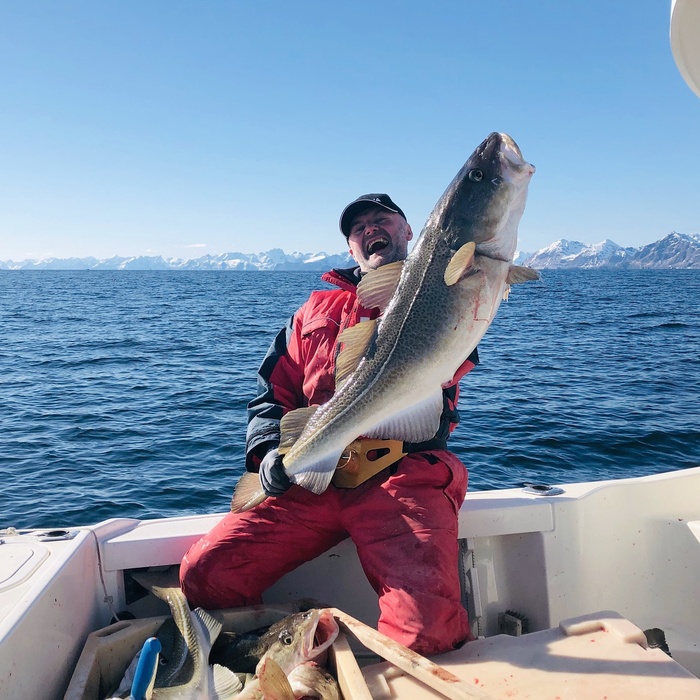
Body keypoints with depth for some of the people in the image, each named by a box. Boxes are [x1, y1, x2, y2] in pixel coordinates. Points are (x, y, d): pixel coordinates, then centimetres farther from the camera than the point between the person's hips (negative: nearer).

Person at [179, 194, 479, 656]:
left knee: (425, 630, -26)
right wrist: (268, 448, 2)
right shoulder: (319, 308, 26)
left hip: (404, 473, -3)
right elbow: (274, 389, 21)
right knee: (204, 575, -14)